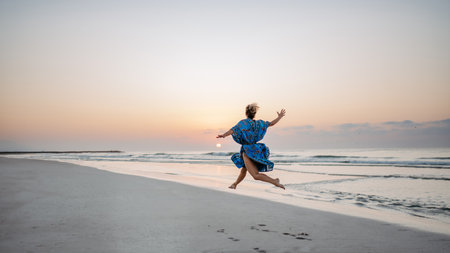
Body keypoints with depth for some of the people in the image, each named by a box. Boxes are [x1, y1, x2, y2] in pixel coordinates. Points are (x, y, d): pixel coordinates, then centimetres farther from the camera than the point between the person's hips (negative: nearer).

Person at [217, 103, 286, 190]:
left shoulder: (243, 122, -9)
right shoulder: (259, 123, 6)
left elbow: (234, 129, -26)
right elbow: (272, 123, 17)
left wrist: (224, 135, -40)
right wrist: (280, 116, 33)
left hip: (248, 151, -8)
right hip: (255, 149, 8)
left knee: (256, 175, -11)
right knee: (244, 170, 25)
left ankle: (274, 181, -16)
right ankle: (234, 184, 41)